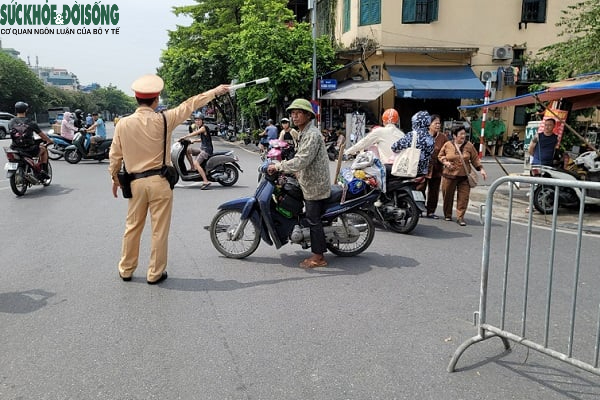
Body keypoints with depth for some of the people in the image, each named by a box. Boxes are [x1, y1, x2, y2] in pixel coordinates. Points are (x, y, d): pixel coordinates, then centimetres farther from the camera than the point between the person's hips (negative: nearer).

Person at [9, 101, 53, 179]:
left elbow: (12, 135, 13)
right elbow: (42, 135, 2)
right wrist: (50, 141, 22)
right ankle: (44, 171, 18)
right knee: (44, 149, 26)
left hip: (15, 149, 4)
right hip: (29, 150, -4)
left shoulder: (10, 123, 2)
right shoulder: (30, 123, -8)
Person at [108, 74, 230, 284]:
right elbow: (189, 105, 2)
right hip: (160, 181, -3)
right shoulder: (163, 120, -8)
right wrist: (215, 91, 14)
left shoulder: (123, 124, -2)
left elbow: (115, 155, 5)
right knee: (160, 230, 6)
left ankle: (126, 270, 28)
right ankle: (155, 273, 15)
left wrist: (115, 178, 21)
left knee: (133, 227, 15)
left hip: (136, 182, 3)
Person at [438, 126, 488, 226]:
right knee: (448, 196, 8)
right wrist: (445, 162, -8)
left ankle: (460, 217, 4)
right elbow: (440, 156, 11)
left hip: (464, 176, 1)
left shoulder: (469, 145, 3)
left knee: (463, 197, -4)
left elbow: (475, 159, 7)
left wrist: (481, 169, -2)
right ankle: (447, 215, 26)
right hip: (449, 175, 0)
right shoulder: (447, 145, 1)